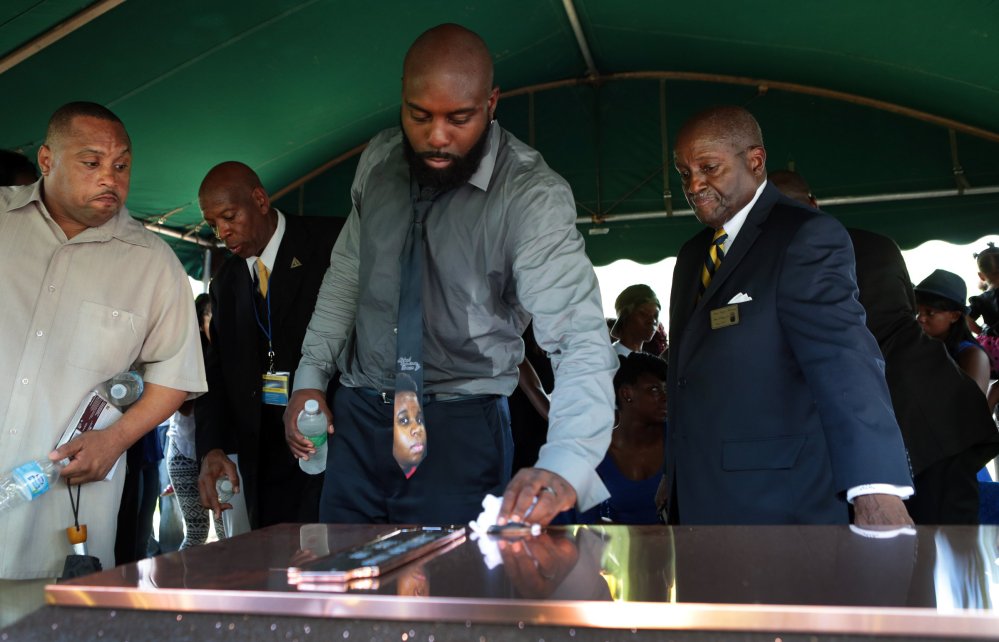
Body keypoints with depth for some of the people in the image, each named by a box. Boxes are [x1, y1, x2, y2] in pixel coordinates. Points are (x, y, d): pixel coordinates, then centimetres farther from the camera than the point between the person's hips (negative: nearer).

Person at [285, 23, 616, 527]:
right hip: (356, 415, 5)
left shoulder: (533, 196, -17)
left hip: (458, 428, -4)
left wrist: (562, 467, -42)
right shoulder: (378, 160, 1)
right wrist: (310, 377, 6)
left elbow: (580, 338, -26)